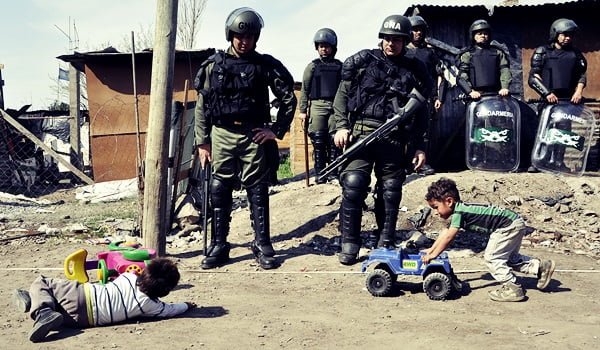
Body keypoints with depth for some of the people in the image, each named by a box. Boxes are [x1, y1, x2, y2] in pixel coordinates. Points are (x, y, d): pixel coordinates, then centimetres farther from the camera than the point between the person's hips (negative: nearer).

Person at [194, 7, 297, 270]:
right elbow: (202, 106, 7)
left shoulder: (266, 65, 1)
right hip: (222, 135, 1)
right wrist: (202, 142, 3)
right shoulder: (214, 65, 5)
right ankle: (218, 246, 13)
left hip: (254, 135, -1)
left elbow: (288, 99, 5)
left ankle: (262, 245, 12)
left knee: (258, 192, 3)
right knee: (219, 191, 4)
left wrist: (277, 130, -1)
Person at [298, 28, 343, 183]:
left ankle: (334, 171, 4)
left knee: (334, 140, -4)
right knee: (318, 141, -5)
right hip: (317, 105, -1)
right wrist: (302, 110, 2)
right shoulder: (312, 66, 10)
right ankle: (320, 173, 1)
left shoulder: (339, 66, 13)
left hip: (336, 106, 1)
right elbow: (305, 89, 9)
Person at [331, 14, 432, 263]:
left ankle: (384, 245, 18)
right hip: (360, 132, -2)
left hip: (393, 138, 2)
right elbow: (343, 94, 7)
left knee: (391, 193, 6)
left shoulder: (414, 70, 11)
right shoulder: (363, 61, 6)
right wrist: (341, 125, -6)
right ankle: (349, 247, -2)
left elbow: (419, 113, 14)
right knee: (353, 187, -11)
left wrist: (420, 147, 10)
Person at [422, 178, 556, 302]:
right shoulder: (459, 210, 9)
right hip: (514, 225, 10)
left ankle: (513, 288, -3)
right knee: (509, 258, 23)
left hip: (510, 225, -10)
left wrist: (433, 254, -11)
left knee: (491, 257, -6)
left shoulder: (459, 212, -20)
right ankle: (540, 267, 23)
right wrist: (431, 249, 17)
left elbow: (448, 237, -18)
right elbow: (446, 232, 17)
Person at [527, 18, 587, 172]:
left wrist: (578, 91, -2)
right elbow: (533, 77, -3)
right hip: (548, 99, -3)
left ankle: (558, 162, 10)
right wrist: (547, 93, -12)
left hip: (568, 99, 3)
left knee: (563, 131, 3)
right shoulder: (543, 52, 3)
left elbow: (582, 75, 16)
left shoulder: (576, 54, 14)